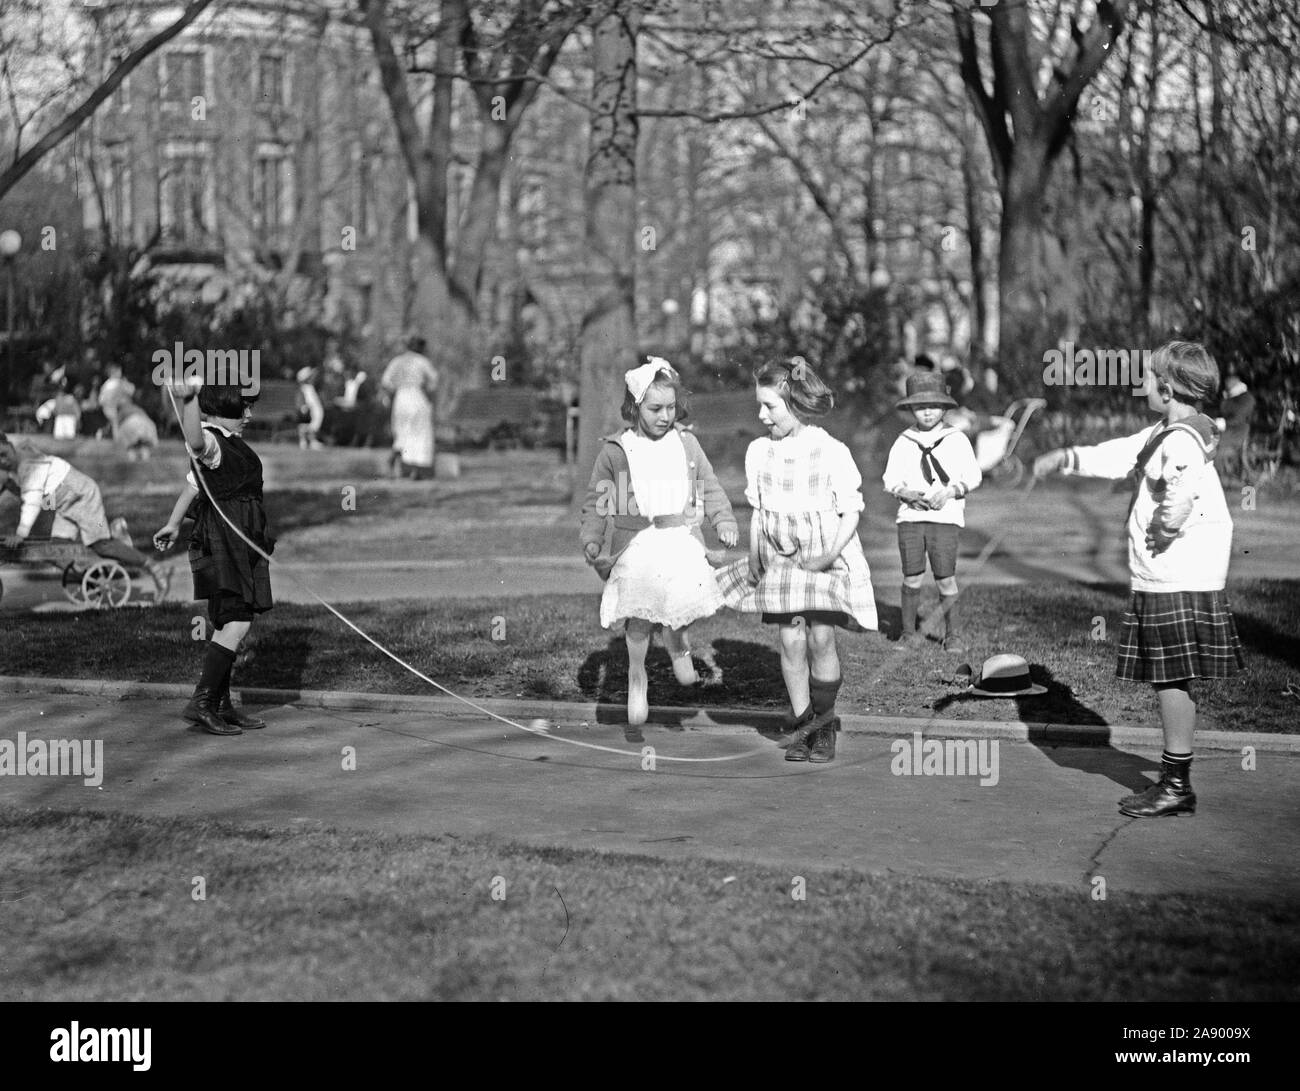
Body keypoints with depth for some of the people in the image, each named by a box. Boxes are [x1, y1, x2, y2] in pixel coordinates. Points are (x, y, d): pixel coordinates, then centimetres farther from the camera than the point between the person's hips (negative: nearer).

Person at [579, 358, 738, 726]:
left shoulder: (686, 443, 9)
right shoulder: (615, 450, 3)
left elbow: (710, 489, 16)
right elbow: (596, 501, 10)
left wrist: (725, 521, 2)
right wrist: (591, 539, 1)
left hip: (681, 538, 1)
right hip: (636, 543, -1)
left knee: (688, 596, -22)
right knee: (640, 612, -14)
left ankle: (677, 641, 10)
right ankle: (636, 676, 7)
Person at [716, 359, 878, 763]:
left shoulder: (832, 452, -10)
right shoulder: (759, 452, 3)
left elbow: (851, 511, -6)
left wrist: (831, 555, -18)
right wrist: (755, 555, 2)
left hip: (827, 560, -3)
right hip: (780, 561, 3)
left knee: (821, 639, -10)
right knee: (791, 641, -4)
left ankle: (824, 727, 8)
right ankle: (802, 728, 8)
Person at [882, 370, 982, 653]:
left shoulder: (957, 440, 6)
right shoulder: (903, 442, 9)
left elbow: (973, 477, 5)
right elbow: (890, 479, 9)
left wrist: (949, 491, -12)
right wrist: (907, 493, -11)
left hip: (946, 517, -1)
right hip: (910, 516, 1)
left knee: (946, 578, -5)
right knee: (913, 577, -1)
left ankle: (952, 635, 6)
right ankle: (909, 630, 14)